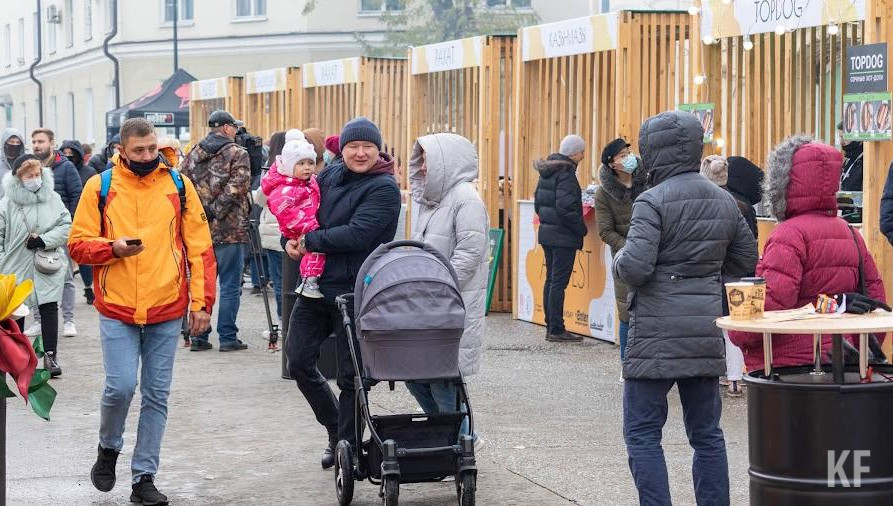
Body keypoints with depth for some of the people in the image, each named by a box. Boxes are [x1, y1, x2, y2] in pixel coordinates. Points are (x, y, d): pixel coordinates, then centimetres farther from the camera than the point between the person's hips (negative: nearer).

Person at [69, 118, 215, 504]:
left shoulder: (178, 185, 2)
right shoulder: (100, 187, 0)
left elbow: (200, 247, 4)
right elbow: (78, 245, 2)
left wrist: (201, 302, -2)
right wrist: (113, 248, -18)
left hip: (167, 312, 1)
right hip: (117, 311, -1)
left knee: (156, 396, 5)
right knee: (121, 386, -10)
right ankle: (108, 447, 19)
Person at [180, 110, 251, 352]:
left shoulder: (194, 154, 10)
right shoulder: (237, 154, -6)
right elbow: (238, 186, -17)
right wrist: (217, 210, -11)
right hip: (229, 231, -5)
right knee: (230, 286, 2)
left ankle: (199, 336, 14)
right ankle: (228, 337, 3)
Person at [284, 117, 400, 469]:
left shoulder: (384, 188, -10)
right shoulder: (330, 176, 9)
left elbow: (357, 235, -21)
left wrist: (310, 241, -12)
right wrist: (291, 241, -2)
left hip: (355, 292, -6)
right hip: (315, 286, 6)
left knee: (351, 375, 3)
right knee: (298, 362, 8)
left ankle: (346, 443, 16)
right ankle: (335, 428, 26)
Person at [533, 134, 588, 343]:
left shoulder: (547, 171, 12)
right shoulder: (566, 173, -16)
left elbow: (538, 202, 18)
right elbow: (566, 207, -22)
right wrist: (582, 229, -11)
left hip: (547, 232, 9)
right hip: (563, 237, -9)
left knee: (551, 279, 13)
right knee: (559, 281, -6)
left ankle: (551, 327, 16)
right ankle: (556, 330, -5)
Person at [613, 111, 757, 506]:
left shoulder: (653, 201, -12)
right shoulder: (724, 202, 8)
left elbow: (635, 268, -20)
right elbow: (747, 261, 16)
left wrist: (620, 259, 1)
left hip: (657, 333, -6)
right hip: (706, 333, 6)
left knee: (642, 432, 2)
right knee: (706, 432, 14)